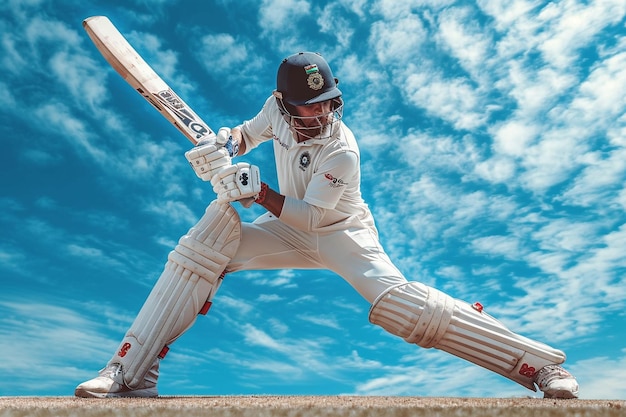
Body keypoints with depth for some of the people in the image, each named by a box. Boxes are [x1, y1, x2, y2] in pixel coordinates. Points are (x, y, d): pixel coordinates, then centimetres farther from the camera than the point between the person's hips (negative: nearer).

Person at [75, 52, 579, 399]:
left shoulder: (342, 151, -26)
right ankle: (130, 373, -9)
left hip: (342, 233, -5)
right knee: (203, 247, -16)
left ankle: (541, 363, -11)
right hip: (289, 232, 5)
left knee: (397, 302, -28)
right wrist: (225, 144, -9)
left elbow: (310, 215, -25)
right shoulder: (277, 109, -9)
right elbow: (250, 131, 12)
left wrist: (258, 191, -37)